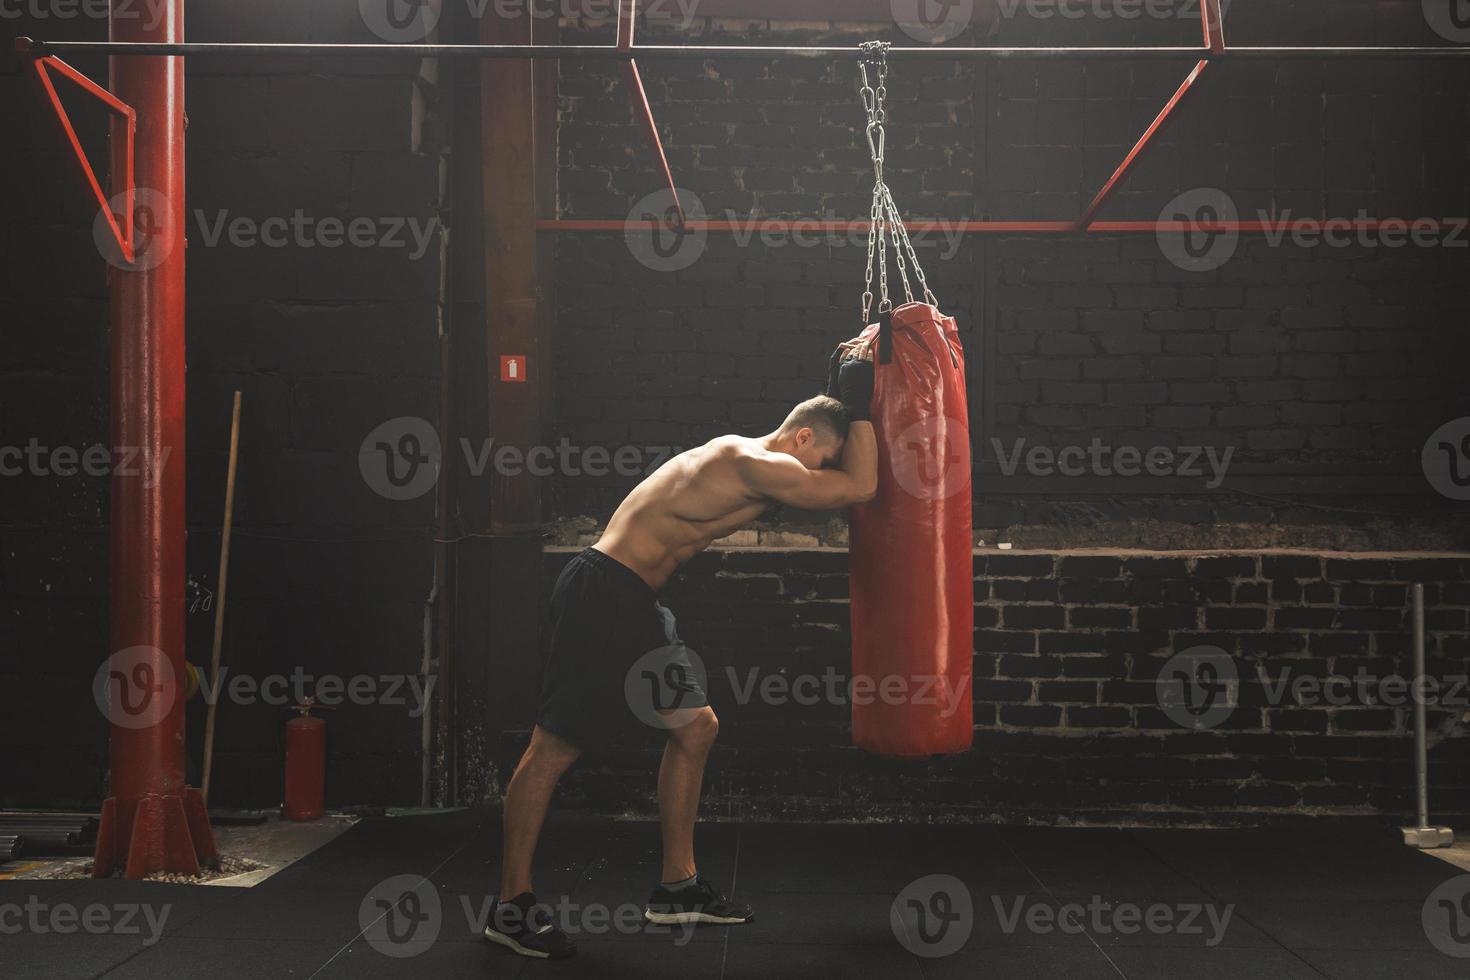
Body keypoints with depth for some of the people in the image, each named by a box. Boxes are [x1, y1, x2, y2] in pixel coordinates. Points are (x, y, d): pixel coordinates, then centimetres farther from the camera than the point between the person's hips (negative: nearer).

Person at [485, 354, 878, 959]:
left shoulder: (749, 459, 13)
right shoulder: (755, 464, -17)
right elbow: (861, 486, -16)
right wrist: (859, 407, -6)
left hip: (636, 607, 11)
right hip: (600, 597, -11)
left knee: (696, 726, 12)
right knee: (554, 747, -4)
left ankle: (677, 888, 20)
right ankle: (512, 905, 3)